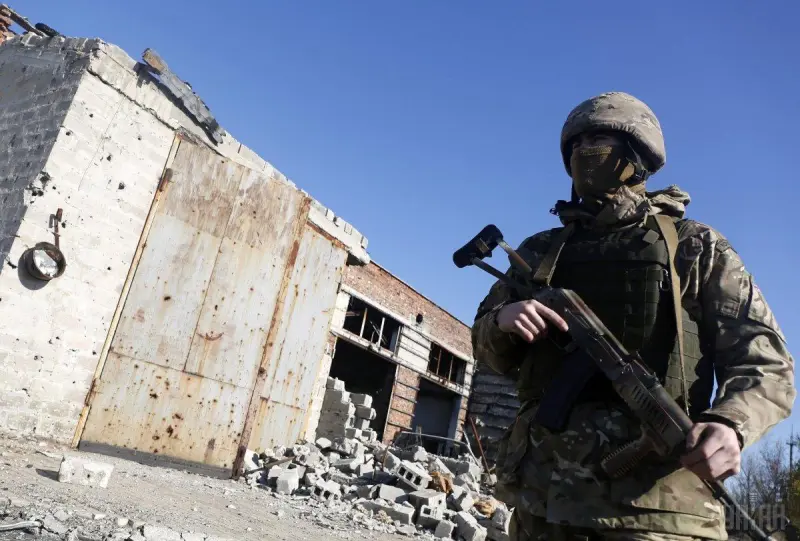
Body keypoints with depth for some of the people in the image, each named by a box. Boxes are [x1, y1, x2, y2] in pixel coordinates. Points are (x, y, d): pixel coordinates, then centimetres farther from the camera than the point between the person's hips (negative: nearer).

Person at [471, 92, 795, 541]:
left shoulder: (695, 247, 5)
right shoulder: (539, 251, 13)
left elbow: (766, 365, 1)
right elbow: (488, 349, 15)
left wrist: (731, 423, -21)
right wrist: (502, 320, -8)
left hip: (655, 501, -3)